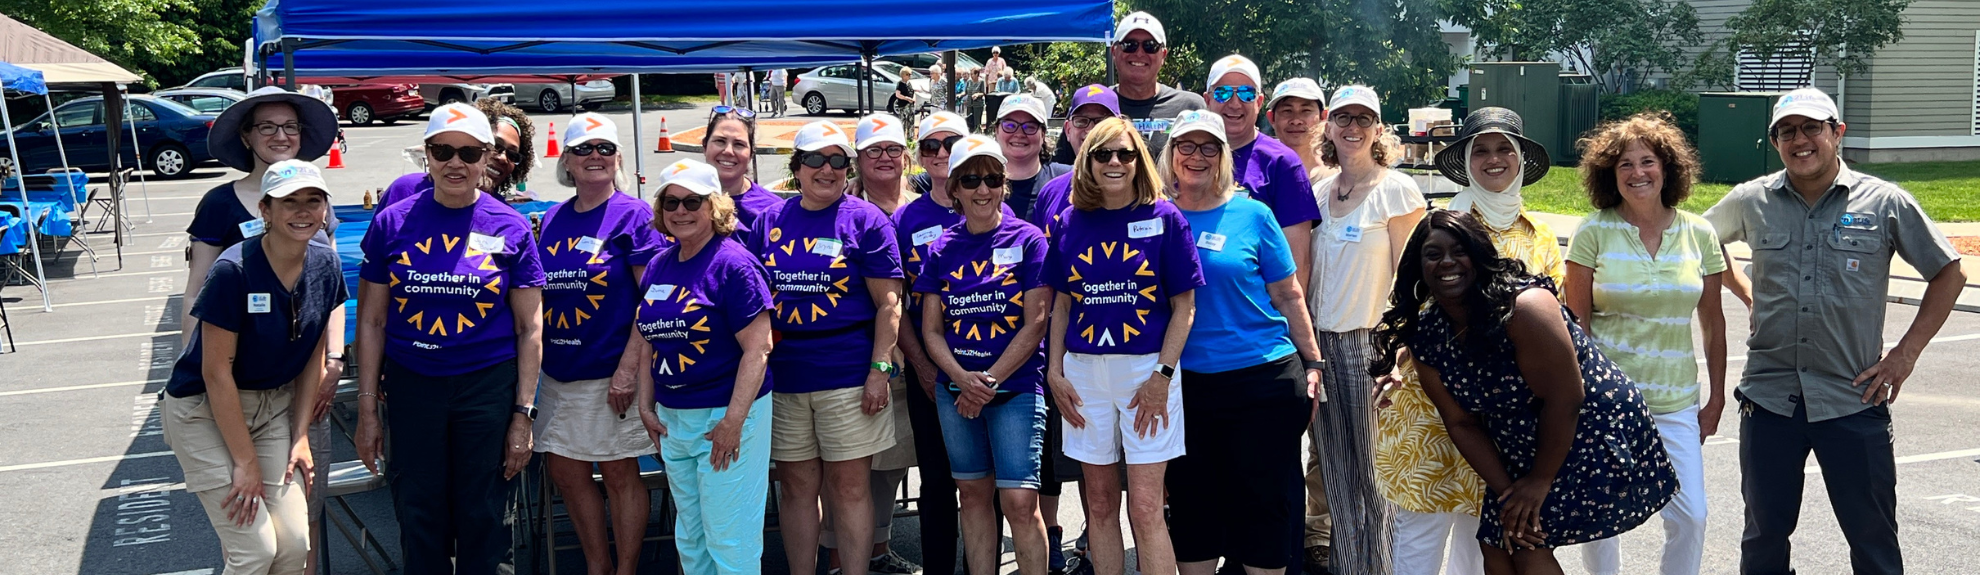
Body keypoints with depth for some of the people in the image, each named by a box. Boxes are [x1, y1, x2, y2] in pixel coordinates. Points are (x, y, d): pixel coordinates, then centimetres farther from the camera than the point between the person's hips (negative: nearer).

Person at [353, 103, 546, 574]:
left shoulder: (510, 229, -2)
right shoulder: (393, 223, 1)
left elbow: (530, 329, 0)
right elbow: (372, 322, 4)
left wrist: (523, 414, -4)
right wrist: (367, 410, 1)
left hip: (488, 388, -1)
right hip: (411, 387, 1)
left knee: (482, 518, 7)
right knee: (419, 518, 9)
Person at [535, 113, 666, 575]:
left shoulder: (633, 215, -7)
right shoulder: (552, 220, 10)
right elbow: (536, 296, 17)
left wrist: (629, 367, -18)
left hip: (611, 374, -6)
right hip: (559, 372, 6)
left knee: (619, 473, 3)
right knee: (564, 470, 11)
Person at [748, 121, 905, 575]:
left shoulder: (866, 220, -1)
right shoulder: (771, 221, 9)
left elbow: (889, 304, -4)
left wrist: (879, 369, -12)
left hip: (849, 378, -3)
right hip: (782, 376, 4)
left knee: (849, 486, 2)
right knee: (796, 486, 10)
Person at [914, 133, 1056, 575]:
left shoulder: (1027, 239, -3)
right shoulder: (942, 249, 6)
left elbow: (1035, 323, -7)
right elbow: (932, 329, 6)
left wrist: (989, 382, -11)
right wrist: (962, 378, -11)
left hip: (1016, 387, -4)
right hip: (955, 390, 4)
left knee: (1019, 501, -8)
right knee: (974, 494, 11)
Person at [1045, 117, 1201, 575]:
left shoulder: (1164, 218, -3)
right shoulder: (1070, 223, 6)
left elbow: (1184, 305, -4)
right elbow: (1062, 304, 12)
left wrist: (1162, 376, -11)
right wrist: (1055, 371, 2)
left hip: (1148, 370, -3)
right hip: (1084, 373, 4)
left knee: (1145, 508, -4)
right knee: (1100, 502, 11)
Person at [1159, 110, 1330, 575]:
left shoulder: (1252, 215, 0)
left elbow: (1289, 296, 5)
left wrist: (1313, 365, 3)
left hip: (1263, 379, -2)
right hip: (1185, 382, 2)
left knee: (1264, 502, 3)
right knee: (1192, 502, 10)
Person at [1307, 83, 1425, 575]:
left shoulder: (1396, 189, -6)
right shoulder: (1318, 192, 11)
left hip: (1370, 343, -5)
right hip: (1322, 344, 5)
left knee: (1374, 471, 0)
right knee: (1335, 473, 11)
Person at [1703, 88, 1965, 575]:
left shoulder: (1886, 203, -2)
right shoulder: (1750, 201, 3)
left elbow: (1948, 272, 7)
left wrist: (1906, 352, 0)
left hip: (1854, 401, -1)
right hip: (1769, 397, 2)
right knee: (1765, 534, 11)